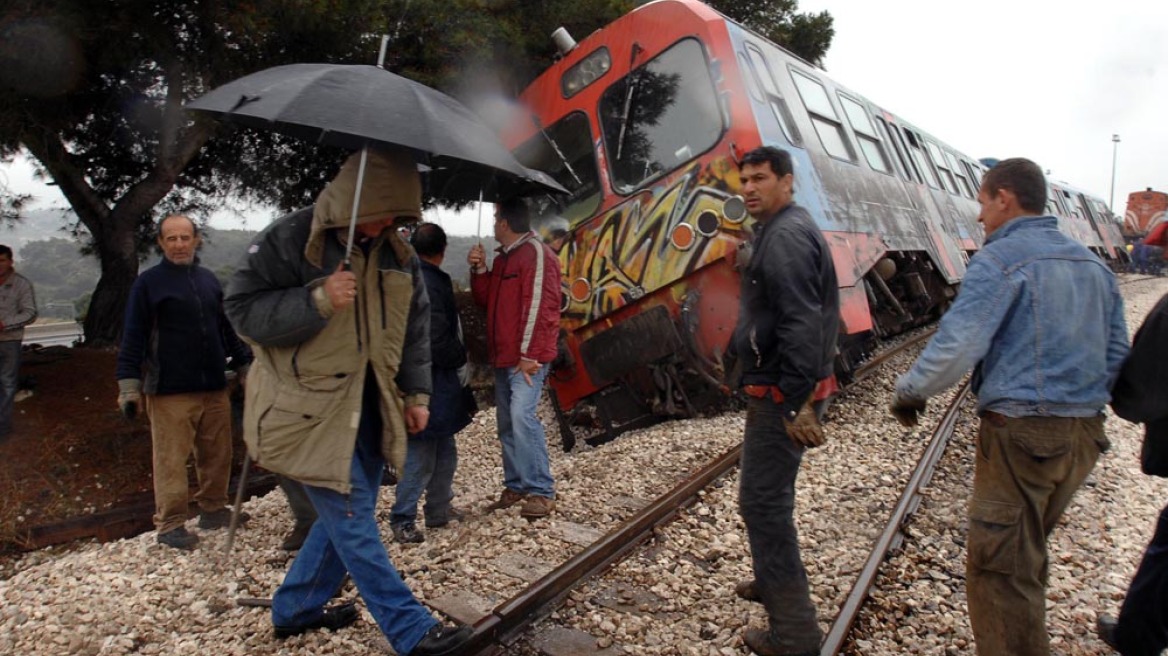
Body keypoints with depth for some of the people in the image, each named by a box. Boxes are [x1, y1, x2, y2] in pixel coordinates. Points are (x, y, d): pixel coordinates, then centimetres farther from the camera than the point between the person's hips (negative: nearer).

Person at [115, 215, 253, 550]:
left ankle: (213, 509, 26)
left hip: (214, 388, 5)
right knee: (171, 460, -1)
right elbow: (132, 339, -4)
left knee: (217, 454, 11)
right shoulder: (148, 282, -2)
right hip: (169, 393, -5)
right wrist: (129, 386, -8)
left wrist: (245, 367, 20)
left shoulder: (209, 280, 13)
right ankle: (170, 525, 9)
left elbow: (229, 330, 20)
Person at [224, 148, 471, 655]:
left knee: (346, 514, 14)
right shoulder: (289, 238, -12)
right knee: (354, 521, -4)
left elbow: (415, 328, 14)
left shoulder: (397, 253, 6)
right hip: (311, 410, -7)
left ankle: (294, 608, 35)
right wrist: (318, 300, -25)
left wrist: (416, 393, 11)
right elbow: (243, 310, -13)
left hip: (369, 409, 7)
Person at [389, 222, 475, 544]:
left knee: (443, 451, 19)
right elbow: (437, 340, -23)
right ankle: (403, 521, 9)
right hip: (431, 382, -10)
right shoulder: (431, 283, -20)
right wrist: (461, 357, -5)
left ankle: (440, 509, 30)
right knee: (422, 453, 0)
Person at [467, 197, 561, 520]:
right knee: (507, 422, 10)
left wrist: (529, 354, -22)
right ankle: (516, 486, 18)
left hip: (525, 357, -9)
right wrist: (479, 269, 4)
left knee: (522, 416, -19)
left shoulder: (536, 252, -10)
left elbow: (540, 306, -18)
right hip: (503, 356, 10)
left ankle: (541, 491, -13)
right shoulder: (504, 257, 19)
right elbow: (486, 299, 20)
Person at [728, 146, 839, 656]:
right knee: (769, 492, 23)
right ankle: (776, 581, 41)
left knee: (762, 500, -6)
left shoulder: (786, 236, -17)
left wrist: (797, 402, -27)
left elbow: (801, 324, -25)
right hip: (779, 388, 11)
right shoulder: (778, 231, 16)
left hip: (781, 393, -11)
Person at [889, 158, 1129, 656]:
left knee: (998, 567, -1)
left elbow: (956, 345, -20)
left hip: (1021, 432, -9)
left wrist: (908, 391, -7)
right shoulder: (1093, 264, 14)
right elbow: (1116, 356, 17)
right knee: (1027, 555, 23)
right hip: (1084, 433, 9)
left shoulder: (1001, 259, -11)